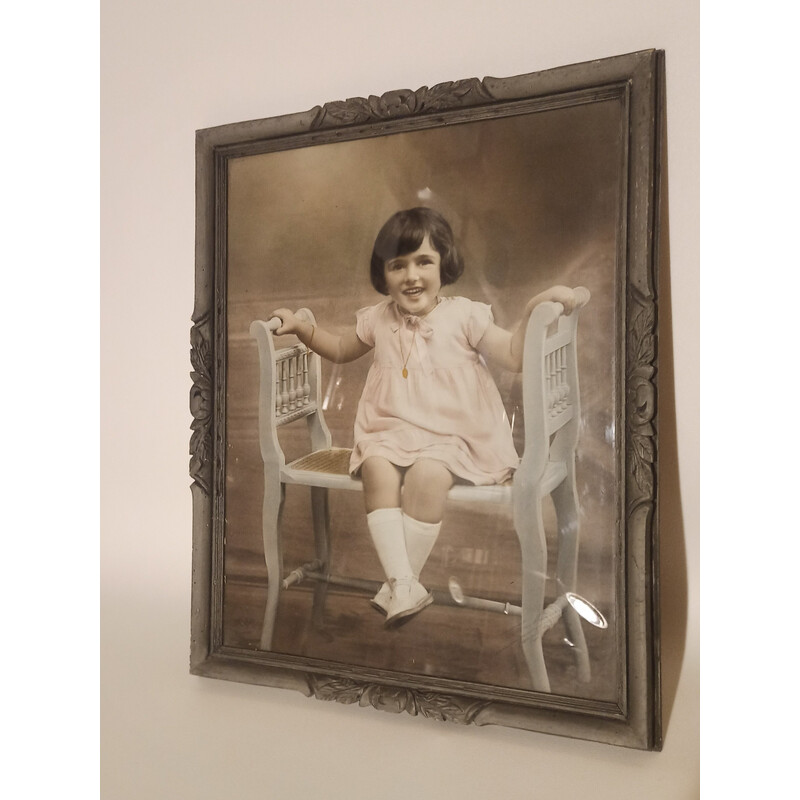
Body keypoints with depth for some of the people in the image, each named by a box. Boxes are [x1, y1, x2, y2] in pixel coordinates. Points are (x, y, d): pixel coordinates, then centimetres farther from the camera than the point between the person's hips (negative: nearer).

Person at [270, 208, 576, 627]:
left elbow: (514, 355, -3)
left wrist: (535, 310, -16)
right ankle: (404, 584, -31)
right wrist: (300, 327, 20)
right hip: (390, 429, 3)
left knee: (427, 474, -33)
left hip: (451, 435, -3)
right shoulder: (378, 319, 12)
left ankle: (396, 585, -19)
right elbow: (341, 349, 30)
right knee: (376, 468, -29)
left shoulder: (463, 315, 1)